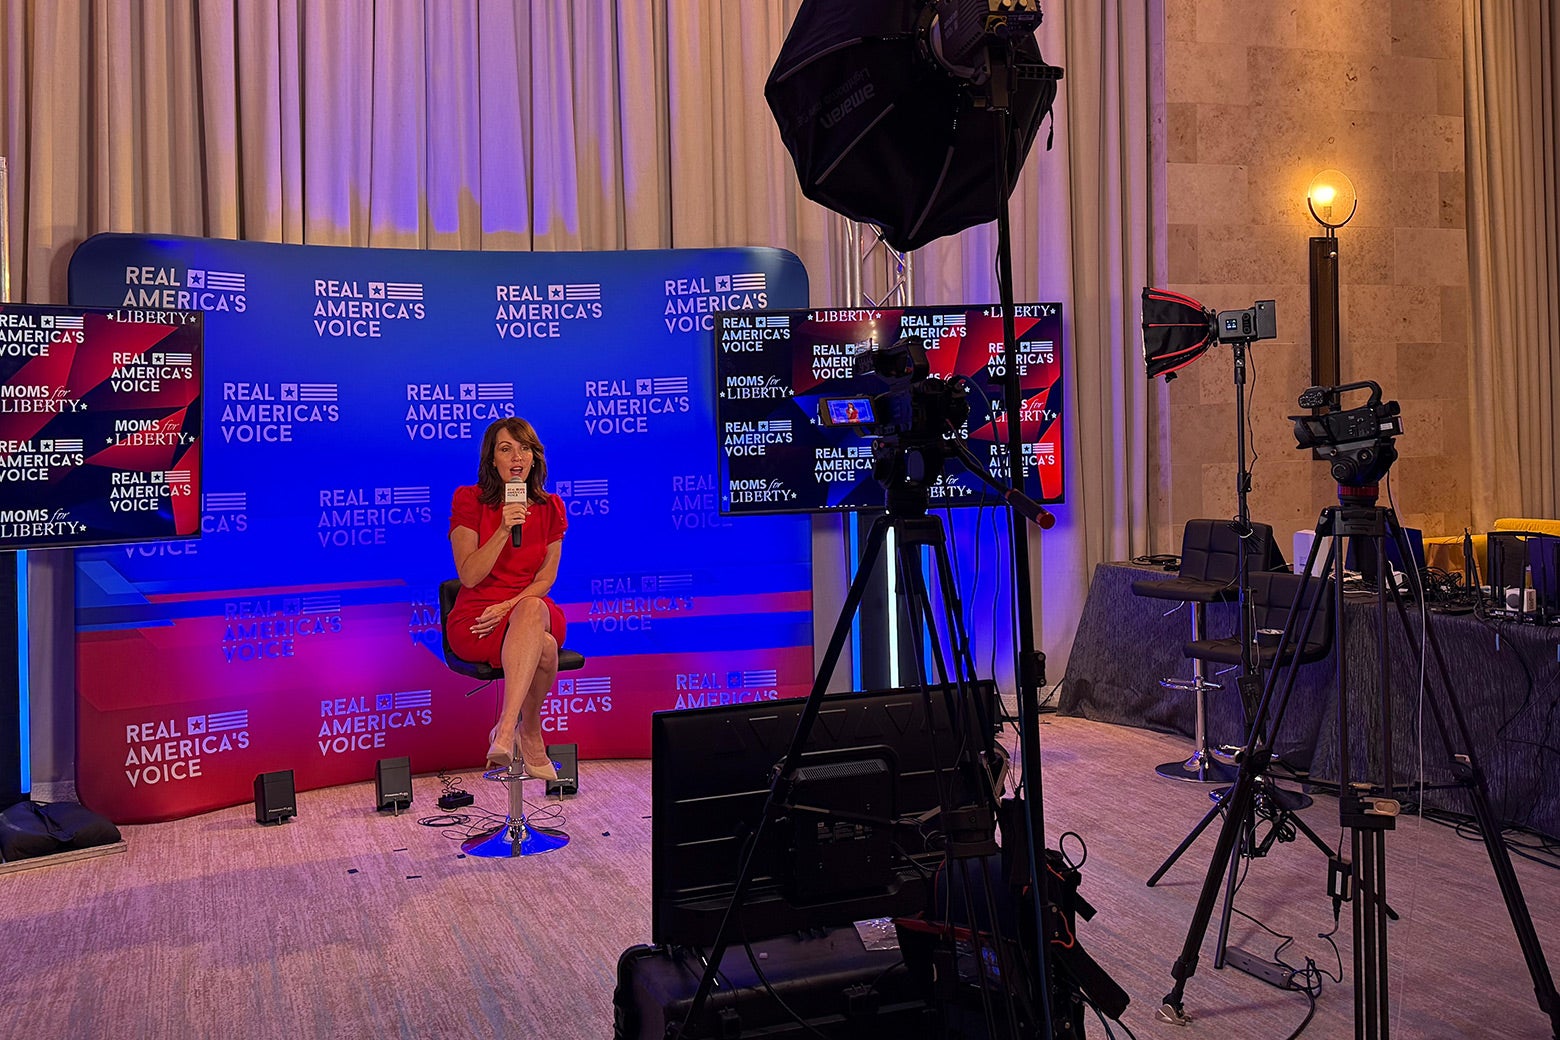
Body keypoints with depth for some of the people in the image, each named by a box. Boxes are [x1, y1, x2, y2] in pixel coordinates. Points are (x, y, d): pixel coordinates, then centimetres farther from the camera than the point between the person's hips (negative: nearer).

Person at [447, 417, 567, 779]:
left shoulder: (550, 508, 6)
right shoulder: (469, 501, -2)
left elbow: (545, 579, 3)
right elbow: (469, 576, -11)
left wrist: (509, 607, -15)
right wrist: (503, 530, -23)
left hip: (533, 609, 2)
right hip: (475, 621, -2)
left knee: (533, 609, -38)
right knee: (544, 648, -36)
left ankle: (506, 730, -38)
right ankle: (530, 736, -22)